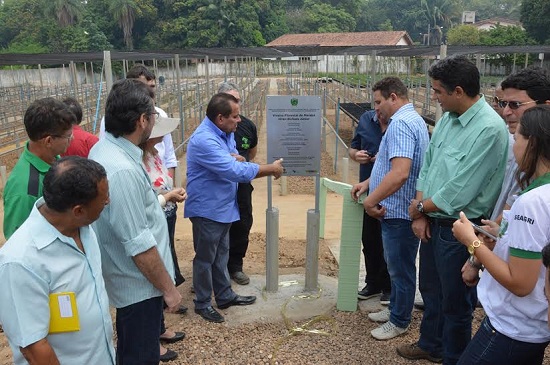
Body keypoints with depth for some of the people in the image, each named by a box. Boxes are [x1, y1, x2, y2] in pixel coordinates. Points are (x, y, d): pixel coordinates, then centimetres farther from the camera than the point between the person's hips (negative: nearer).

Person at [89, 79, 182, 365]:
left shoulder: (102, 148, 0)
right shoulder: (123, 171, -32)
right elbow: (139, 245, -27)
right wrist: (168, 288, -16)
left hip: (125, 279, 9)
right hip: (140, 286, -9)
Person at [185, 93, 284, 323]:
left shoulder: (225, 133, 4)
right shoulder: (204, 140, -28)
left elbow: (234, 163, 11)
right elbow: (235, 172, -32)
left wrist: (236, 159, -15)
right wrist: (272, 169, -23)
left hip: (224, 207, 9)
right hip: (207, 209, -9)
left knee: (221, 255, 21)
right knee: (205, 258, 7)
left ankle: (225, 296, 36)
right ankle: (202, 303, 24)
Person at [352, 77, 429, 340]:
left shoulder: (400, 124, -22)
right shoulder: (412, 119, 13)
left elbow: (400, 173, -33)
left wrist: (371, 200, -24)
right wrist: (368, 183, 15)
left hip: (399, 212, -11)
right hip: (397, 209, 11)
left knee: (400, 268, 6)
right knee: (396, 265, 22)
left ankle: (399, 321, 22)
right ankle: (395, 309, 38)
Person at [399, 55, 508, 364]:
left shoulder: (489, 129, -23)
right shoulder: (448, 118, 3)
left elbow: (459, 192, -24)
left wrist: (420, 207, -9)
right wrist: (420, 215, 0)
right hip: (432, 222, 8)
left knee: (455, 301, 11)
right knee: (430, 289, 24)